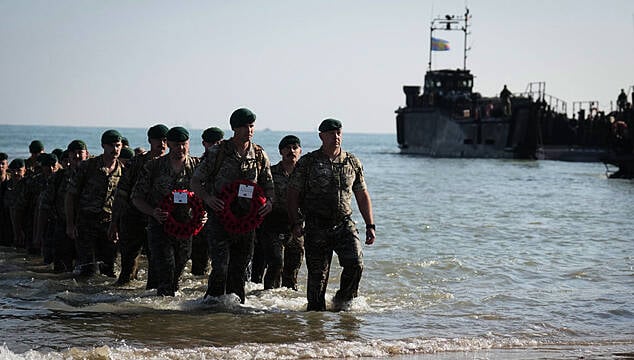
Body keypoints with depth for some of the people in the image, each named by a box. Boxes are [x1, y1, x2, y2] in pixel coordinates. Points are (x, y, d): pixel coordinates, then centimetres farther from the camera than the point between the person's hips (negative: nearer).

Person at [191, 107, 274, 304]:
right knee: (220, 267, -13)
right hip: (221, 217, -3)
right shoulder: (218, 152, -3)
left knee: (239, 270, 9)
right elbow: (195, 181, 2)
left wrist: (269, 201, -6)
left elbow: (268, 185, 16)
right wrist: (208, 198, -16)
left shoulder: (260, 155, 7)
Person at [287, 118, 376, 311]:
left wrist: (370, 226, 11)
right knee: (317, 274, -1)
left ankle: (343, 301, 6)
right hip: (316, 228, -2)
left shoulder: (352, 163, 10)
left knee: (355, 263, -16)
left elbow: (362, 196, 16)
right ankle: (315, 309, 15)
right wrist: (295, 222, -8)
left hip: (345, 225, 2)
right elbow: (292, 194, 2)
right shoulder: (307, 162, 2)